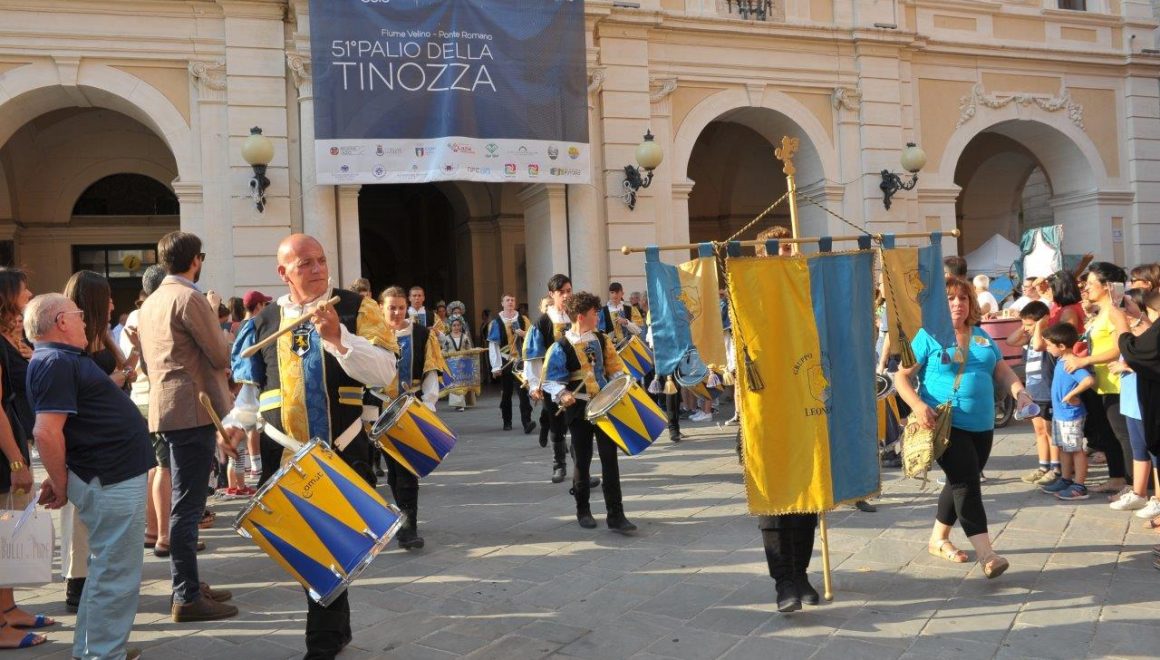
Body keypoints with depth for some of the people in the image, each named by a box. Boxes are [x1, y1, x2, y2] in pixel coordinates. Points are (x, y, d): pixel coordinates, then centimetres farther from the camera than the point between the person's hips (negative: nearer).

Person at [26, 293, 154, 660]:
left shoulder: (63, 358, 15)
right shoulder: (56, 362, -17)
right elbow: (46, 433, -25)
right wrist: (60, 486, -15)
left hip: (113, 477, 11)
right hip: (112, 482, -11)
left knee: (106, 570, 20)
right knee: (116, 575, -2)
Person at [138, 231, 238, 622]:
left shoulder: (150, 302, 16)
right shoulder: (190, 298, -13)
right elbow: (221, 357, -12)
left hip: (167, 408, 10)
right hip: (194, 410, -10)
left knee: (185, 502, 16)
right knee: (188, 505, -7)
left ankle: (189, 585, 25)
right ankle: (187, 598, -3)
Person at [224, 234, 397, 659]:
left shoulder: (356, 308, -3)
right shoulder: (265, 321, 8)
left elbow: (384, 373, -14)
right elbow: (253, 384, 18)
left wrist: (337, 338, -24)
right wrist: (238, 422, 1)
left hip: (344, 453, -3)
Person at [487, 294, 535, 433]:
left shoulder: (523, 320, 5)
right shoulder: (496, 322, -2)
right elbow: (492, 345, -5)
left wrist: (524, 334, -12)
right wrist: (496, 366, -9)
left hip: (521, 360, 0)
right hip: (505, 362, 0)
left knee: (523, 392, -9)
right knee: (506, 393, 11)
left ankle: (526, 422, -14)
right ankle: (507, 422, 25)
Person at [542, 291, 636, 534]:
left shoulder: (602, 339, 7)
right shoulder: (561, 348, -8)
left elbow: (615, 366, 14)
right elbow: (550, 380, -8)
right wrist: (562, 394, -25)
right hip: (579, 410, -3)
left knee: (610, 458, -1)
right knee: (583, 461, 7)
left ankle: (615, 515, 2)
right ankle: (583, 511, 25)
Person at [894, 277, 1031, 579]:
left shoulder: (982, 336, 13)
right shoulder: (928, 336, -4)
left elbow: (1003, 372, 15)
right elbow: (901, 376, -7)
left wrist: (1019, 392, -6)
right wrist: (918, 405, -23)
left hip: (982, 427, 7)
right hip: (946, 424, -7)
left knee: (960, 483, 15)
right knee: (967, 483, -13)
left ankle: (938, 539, 32)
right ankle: (986, 554, -14)